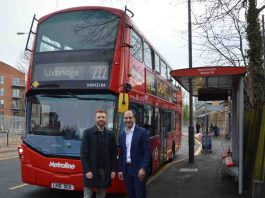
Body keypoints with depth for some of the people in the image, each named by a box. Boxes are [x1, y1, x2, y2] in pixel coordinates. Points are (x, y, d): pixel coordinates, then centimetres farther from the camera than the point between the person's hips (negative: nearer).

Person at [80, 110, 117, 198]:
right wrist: (87, 170, -12)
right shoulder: (88, 132, -3)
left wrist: (113, 170, 1)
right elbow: (83, 153, -6)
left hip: (105, 171, 3)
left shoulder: (110, 134, 6)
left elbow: (114, 153, 7)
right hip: (90, 171, -3)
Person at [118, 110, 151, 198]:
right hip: (126, 169, 5)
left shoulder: (142, 132, -7)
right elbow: (121, 154, 14)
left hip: (139, 168, -5)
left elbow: (147, 151, -11)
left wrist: (143, 168, -17)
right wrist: (120, 170, 10)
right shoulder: (121, 135, 10)